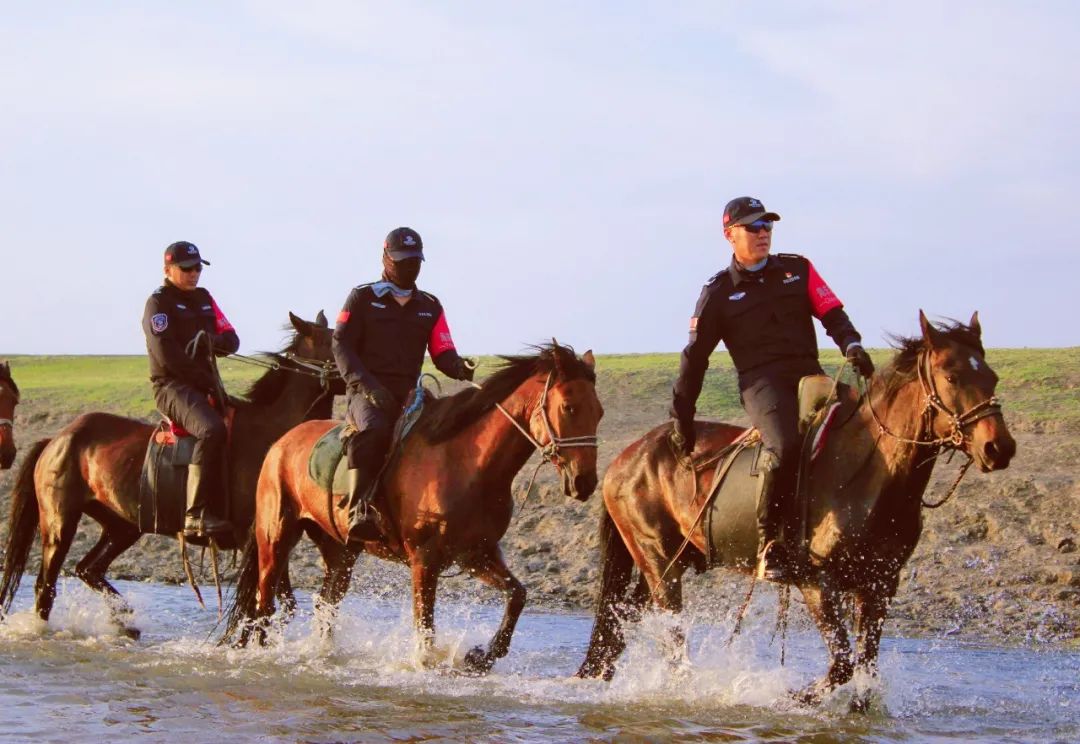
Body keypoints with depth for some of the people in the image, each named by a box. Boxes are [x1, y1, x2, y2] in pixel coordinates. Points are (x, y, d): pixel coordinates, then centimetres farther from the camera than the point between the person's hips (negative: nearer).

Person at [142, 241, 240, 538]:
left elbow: (231, 340, 13)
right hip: (173, 386, -8)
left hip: (207, 384, 8)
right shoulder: (158, 302, -3)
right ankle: (196, 516, -36)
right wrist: (205, 380, -13)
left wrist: (210, 341, -10)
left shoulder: (203, 298, 19)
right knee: (212, 430, -32)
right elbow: (167, 356, -14)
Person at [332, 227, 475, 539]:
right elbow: (341, 346, 0)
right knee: (372, 429, -37)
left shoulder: (430, 307, 20)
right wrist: (367, 384, -15)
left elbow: (443, 353, 12)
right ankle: (359, 511, -42)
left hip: (409, 394, 5)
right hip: (366, 392, -5)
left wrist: (460, 368, -13)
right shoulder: (362, 298, 8)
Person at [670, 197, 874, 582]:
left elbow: (832, 314, 11)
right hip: (762, 381, -4)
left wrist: (851, 344, -11)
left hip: (809, 376, 4)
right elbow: (695, 357, 12)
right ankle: (769, 542, -23)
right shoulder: (719, 294, 10)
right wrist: (682, 417, 10)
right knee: (785, 446, -33)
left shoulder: (798, 269, 17)